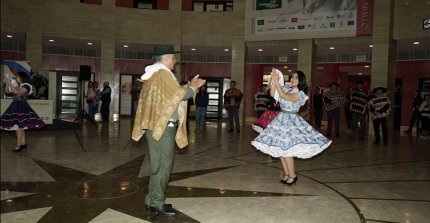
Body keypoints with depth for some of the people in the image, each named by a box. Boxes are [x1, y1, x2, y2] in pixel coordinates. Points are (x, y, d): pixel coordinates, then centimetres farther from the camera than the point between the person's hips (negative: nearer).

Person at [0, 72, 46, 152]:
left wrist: (9, 82, -21)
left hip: (21, 108, -9)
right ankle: (23, 144, 20)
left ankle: (18, 145, -3)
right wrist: (6, 83, 4)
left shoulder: (26, 86, -13)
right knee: (21, 127, 13)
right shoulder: (17, 86, 14)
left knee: (18, 126, -8)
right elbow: (7, 90, 18)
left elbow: (16, 91, -26)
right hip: (16, 107, 9)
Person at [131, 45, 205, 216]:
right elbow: (179, 94, -18)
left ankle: (153, 200, 21)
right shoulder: (162, 74, -14)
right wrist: (193, 87, 0)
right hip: (163, 126, -10)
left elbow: (172, 93, 20)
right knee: (163, 165, -3)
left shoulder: (154, 74, 18)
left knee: (158, 164, 14)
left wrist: (190, 86, 16)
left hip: (157, 125, 10)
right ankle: (156, 202, 4)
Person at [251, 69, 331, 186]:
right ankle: (287, 174, 22)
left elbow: (283, 95, -27)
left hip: (291, 121, -7)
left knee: (285, 150, -9)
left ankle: (292, 175, 8)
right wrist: (273, 79, 2)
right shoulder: (287, 88, 9)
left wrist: (276, 81, -25)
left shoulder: (299, 94, -13)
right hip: (281, 119, 7)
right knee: (279, 149, 8)